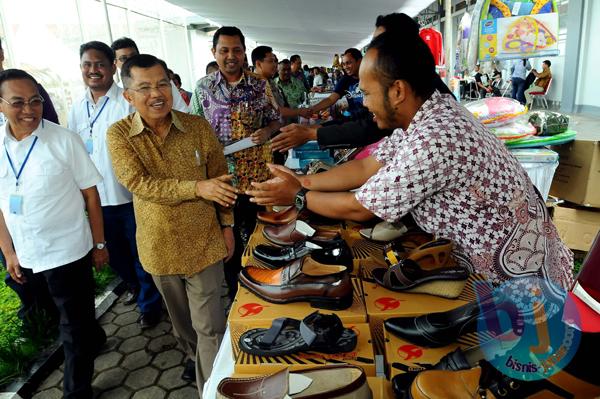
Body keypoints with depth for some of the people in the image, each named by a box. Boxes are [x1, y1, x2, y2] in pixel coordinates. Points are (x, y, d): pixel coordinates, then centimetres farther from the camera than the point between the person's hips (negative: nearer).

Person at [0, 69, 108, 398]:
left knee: (74, 328, 8)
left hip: (68, 251, -4)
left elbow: (90, 193, -8)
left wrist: (99, 243, -6)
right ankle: (95, 339, 50)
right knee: (72, 317, 23)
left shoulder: (64, 140, -12)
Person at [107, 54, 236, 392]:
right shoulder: (119, 134, -9)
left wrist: (227, 225, 0)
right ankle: (194, 355, 52)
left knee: (210, 324, 5)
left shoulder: (197, 126, -6)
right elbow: (139, 183, -20)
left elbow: (220, 178, 1)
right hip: (160, 246, 1)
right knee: (181, 317, 24)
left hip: (203, 241, -1)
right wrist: (197, 188, -28)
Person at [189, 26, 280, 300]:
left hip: (258, 173, 0)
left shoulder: (260, 86, 1)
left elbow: (275, 121, 8)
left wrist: (266, 132, -13)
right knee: (229, 236, 10)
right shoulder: (203, 88, 1)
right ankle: (235, 291, 30)